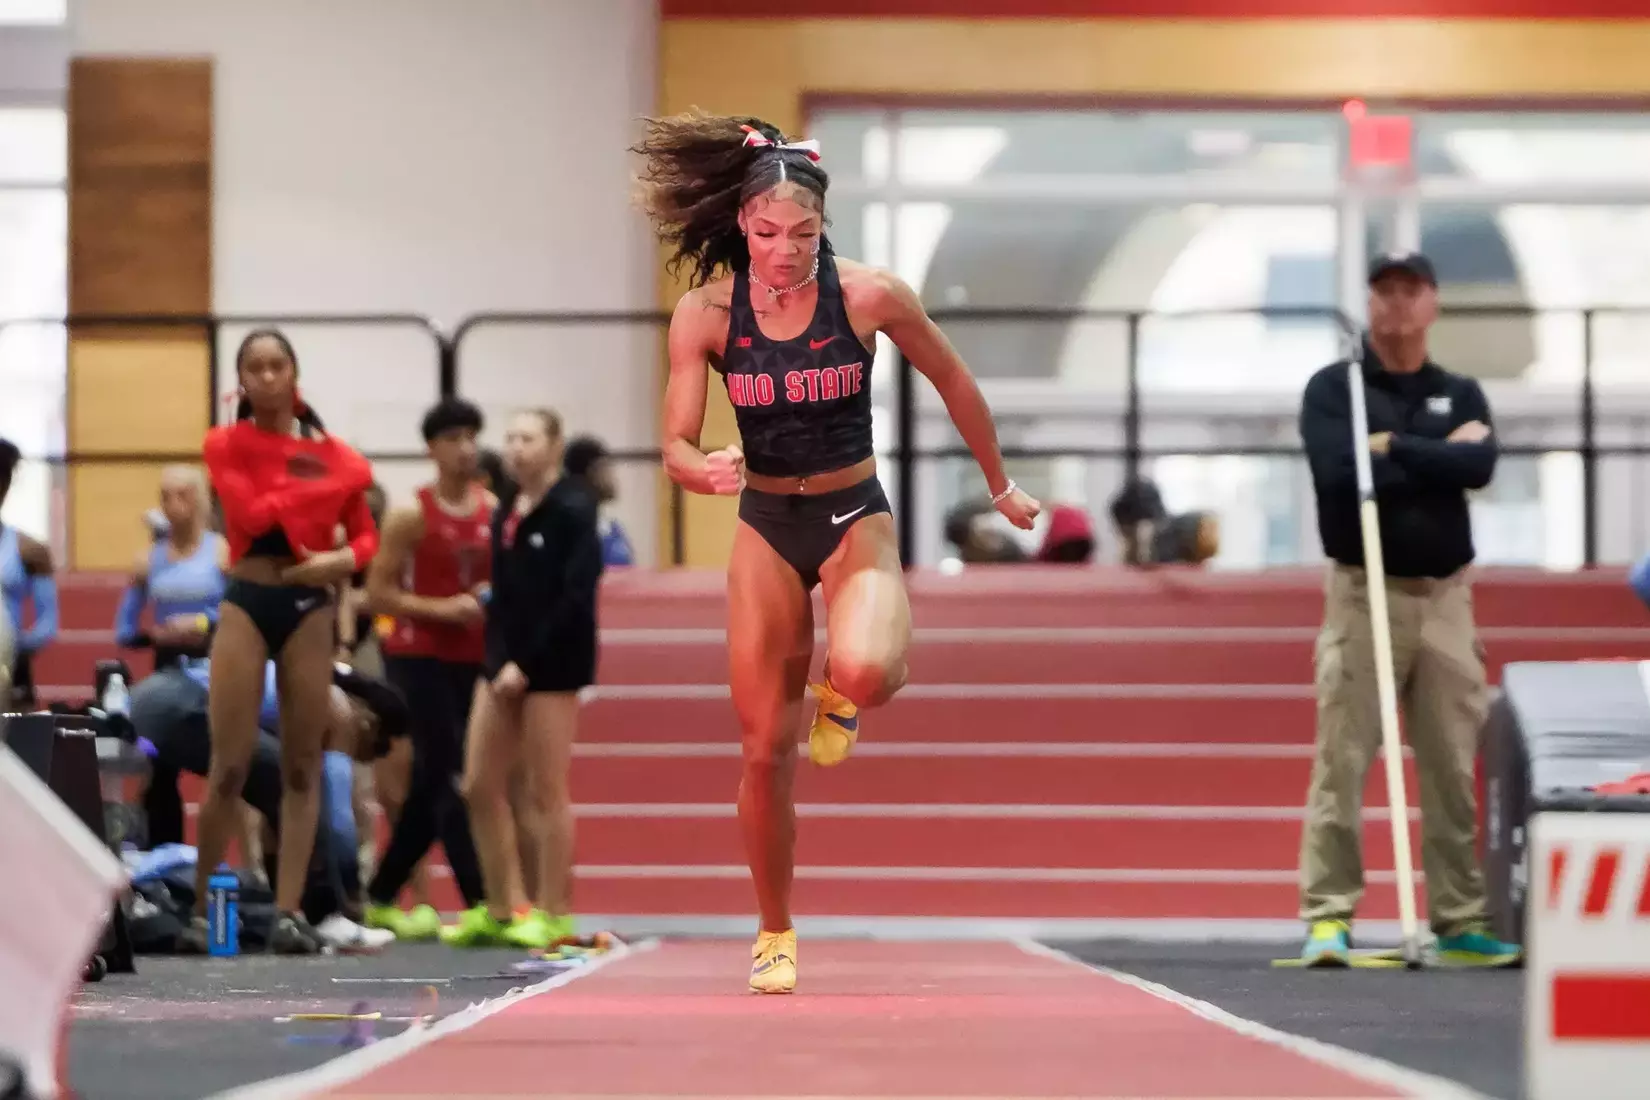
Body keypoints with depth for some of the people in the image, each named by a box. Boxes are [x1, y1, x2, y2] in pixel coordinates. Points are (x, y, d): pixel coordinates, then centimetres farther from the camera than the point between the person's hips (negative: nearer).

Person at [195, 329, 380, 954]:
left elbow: (366, 535, 8)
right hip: (246, 603, -2)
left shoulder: (333, 453, 7)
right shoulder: (226, 444, 1)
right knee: (230, 766, -6)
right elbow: (251, 515, -15)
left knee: (303, 765, 1)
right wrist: (327, 486, -10)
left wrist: (342, 559, -14)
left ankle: (290, 911, 1)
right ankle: (200, 906, 5)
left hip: (310, 606, 2)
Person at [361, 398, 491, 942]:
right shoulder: (411, 516, -8)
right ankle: (480, 904, -15)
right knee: (449, 778, -12)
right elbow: (378, 594, -9)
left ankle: (382, 897, 24)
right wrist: (442, 608, -18)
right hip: (419, 658, -6)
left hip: (473, 660, 6)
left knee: (431, 785, 11)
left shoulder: (495, 512, 6)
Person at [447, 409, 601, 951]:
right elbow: (503, 594, 12)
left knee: (545, 791, -1)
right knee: (480, 786, 6)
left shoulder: (572, 511, -10)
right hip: (504, 660, 7)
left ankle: (551, 912, 8)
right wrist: (498, 659, -2)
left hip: (553, 662, -7)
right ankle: (502, 907, 17)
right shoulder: (505, 511, 11)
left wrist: (527, 663, -17)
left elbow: (576, 598, -16)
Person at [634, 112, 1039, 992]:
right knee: (766, 749, 2)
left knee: (865, 670, -33)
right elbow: (676, 445, -9)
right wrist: (705, 470, -33)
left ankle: (839, 699, 7)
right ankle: (774, 935, 21)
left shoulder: (869, 298, -14)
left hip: (855, 519, -2)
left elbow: (953, 382, 2)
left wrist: (999, 486, 13)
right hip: (766, 525, 2)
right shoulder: (707, 313, -11)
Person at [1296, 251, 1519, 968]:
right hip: (1363, 593, -3)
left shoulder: (1460, 395, 12)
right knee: (1343, 762, -8)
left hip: (1445, 598, 4)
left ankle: (1460, 921, 10)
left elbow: (1479, 468, -8)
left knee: (1453, 768, 5)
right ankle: (1328, 917, -6)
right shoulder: (1332, 390, 2)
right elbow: (1340, 475, -16)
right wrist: (1438, 456, -9)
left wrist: (1392, 447, -10)